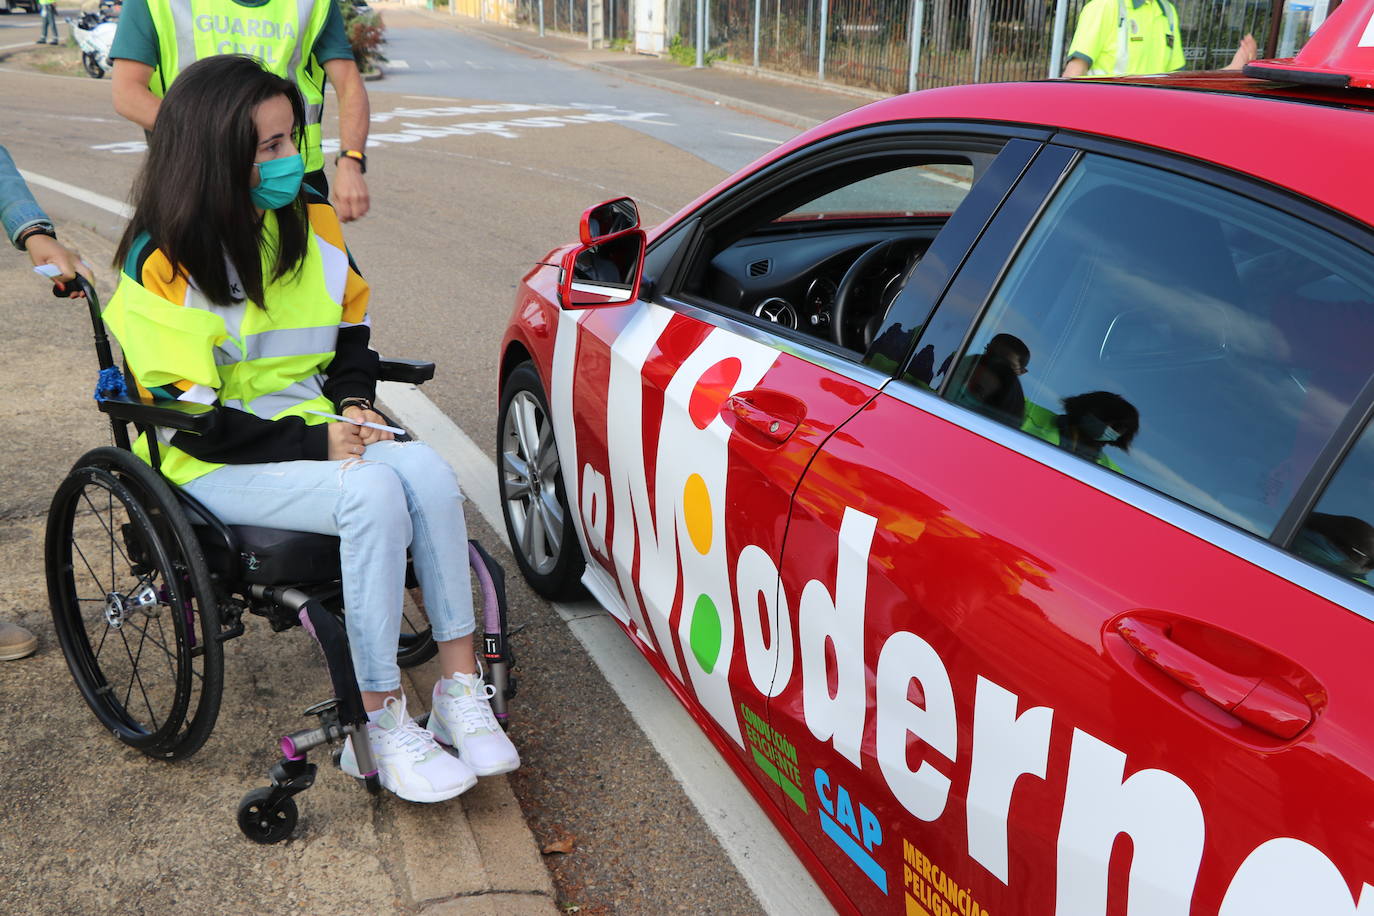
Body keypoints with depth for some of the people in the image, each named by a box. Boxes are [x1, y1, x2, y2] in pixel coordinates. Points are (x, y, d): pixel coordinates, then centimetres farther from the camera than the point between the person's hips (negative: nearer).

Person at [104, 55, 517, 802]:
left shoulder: (312, 220, 6)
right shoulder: (161, 264, -11)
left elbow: (351, 326, 19)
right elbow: (186, 417, -15)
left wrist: (353, 404, -1)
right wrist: (314, 442, -21)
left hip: (315, 429, 5)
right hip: (215, 463, -5)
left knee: (430, 475, -26)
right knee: (375, 496, -33)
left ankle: (461, 692, -20)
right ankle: (379, 726, -23)